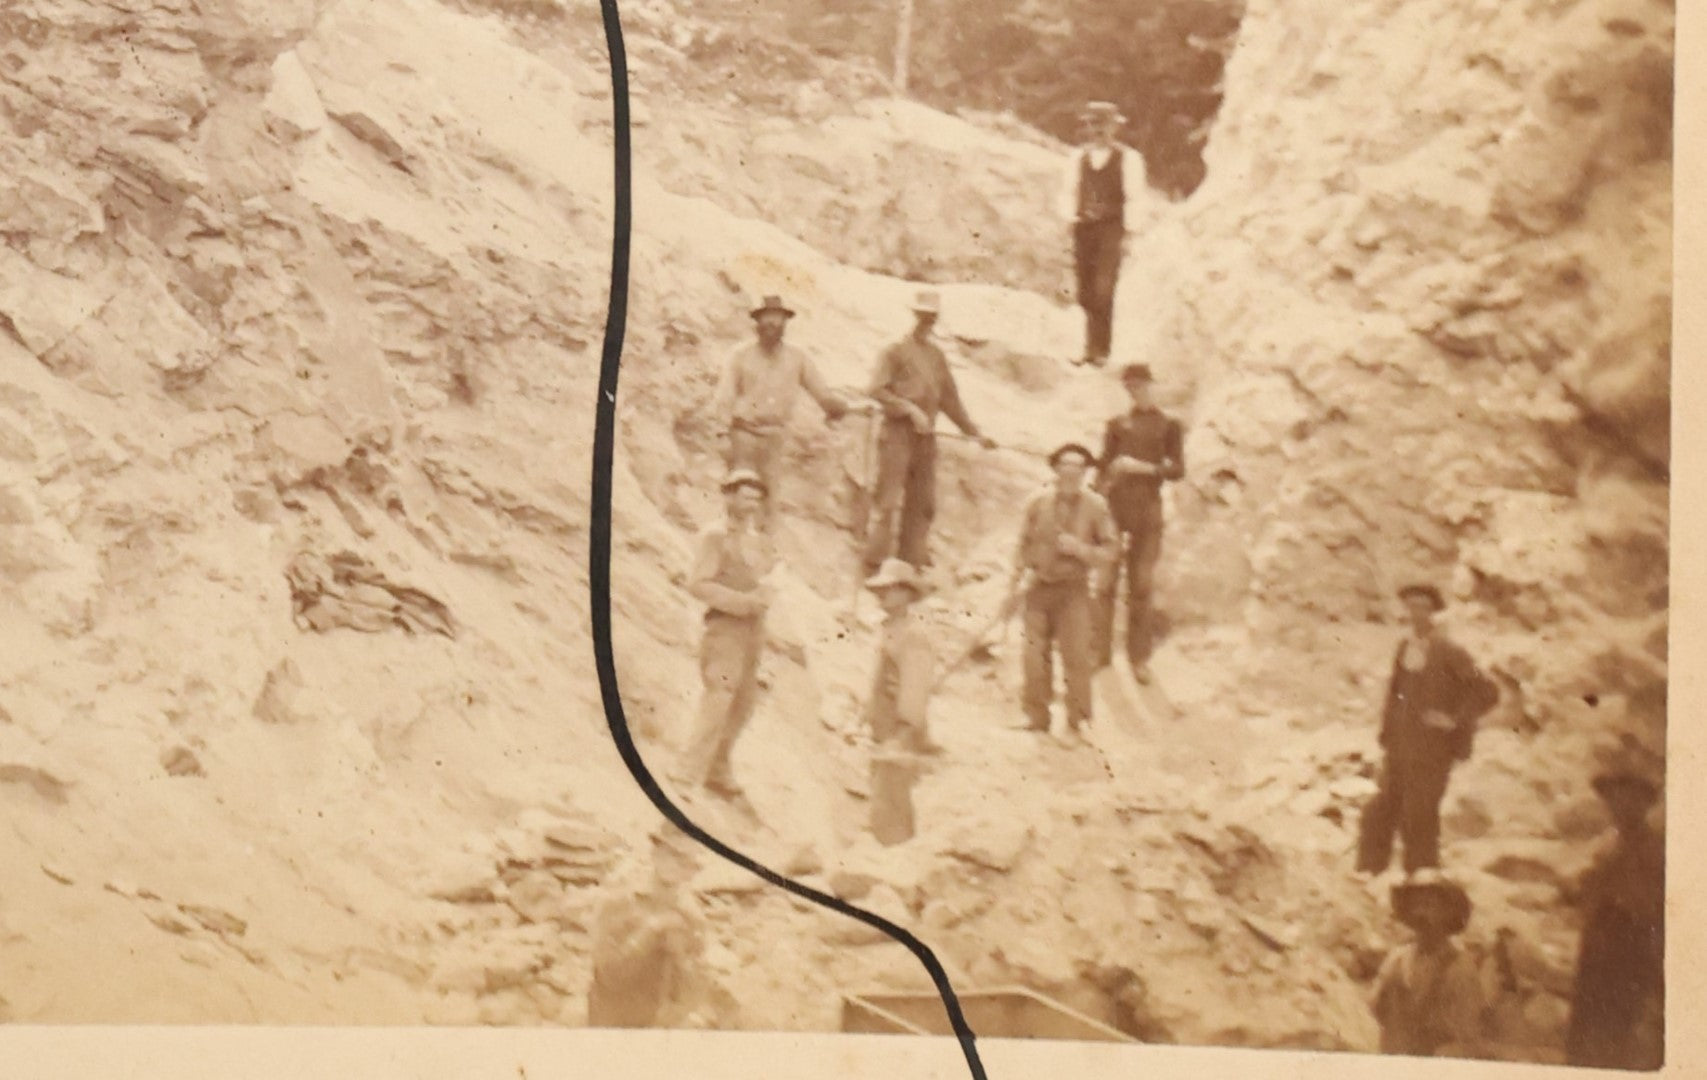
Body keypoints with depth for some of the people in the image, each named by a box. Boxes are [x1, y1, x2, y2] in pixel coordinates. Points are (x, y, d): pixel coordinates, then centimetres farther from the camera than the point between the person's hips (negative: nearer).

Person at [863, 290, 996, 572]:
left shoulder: (937, 355, 17)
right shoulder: (897, 350, 0)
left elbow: (950, 398, 22)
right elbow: (878, 389, -10)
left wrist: (975, 432, 20)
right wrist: (911, 409, -19)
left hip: (925, 436, 6)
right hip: (898, 432, -6)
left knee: (923, 503, 6)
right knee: (888, 499, -9)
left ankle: (912, 563, 13)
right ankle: (874, 563, -7)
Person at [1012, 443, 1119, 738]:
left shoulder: (1095, 506, 0)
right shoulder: (1038, 502, 4)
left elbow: (1109, 551, 2)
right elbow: (1024, 544, 12)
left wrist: (1080, 549, -14)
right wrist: (1019, 578, 6)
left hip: (1073, 589, -1)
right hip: (1038, 587, 1)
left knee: (1076, 655, -5)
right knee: (1036, 655, 1)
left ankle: (1077, 722, 5)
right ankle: (1037, 718, 14)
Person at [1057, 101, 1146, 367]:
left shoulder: (1128, 159, 2)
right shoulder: (1077, 158, 14)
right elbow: (1068, 191, 17)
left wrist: (1128, 234, -8)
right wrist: (1070, 215, -2)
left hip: (1112, 229, -4)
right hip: (1083, 229, 4)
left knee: (1103, 290, -15)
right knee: (1085, 293, 3)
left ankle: (1098, 349, -14)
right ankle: (1094, 347, 14)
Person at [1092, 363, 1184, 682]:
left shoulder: (1168, 425, 7)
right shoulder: (1117, 424, 11)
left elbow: (1178, 469, 0)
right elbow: (1103, 466, 10)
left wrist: (1142, 467, -12)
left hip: (1147, 511, -1)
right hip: (1115, 507, 1)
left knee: (1142, 586, 2)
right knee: (1106, 581, -3)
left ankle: (1139, 657, 8)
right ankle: (1100, 653, 5)